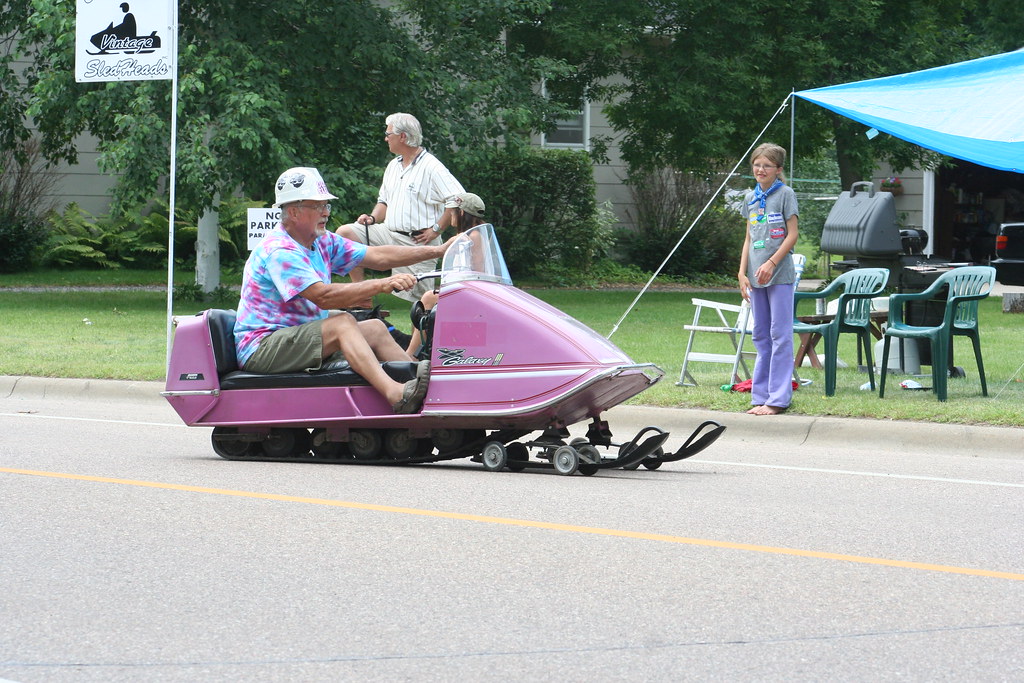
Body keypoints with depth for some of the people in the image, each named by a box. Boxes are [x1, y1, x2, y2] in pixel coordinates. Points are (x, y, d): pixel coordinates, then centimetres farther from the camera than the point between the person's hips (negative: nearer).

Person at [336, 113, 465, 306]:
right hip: (389, 234, 8)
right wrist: (373, 218, 6)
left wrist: (436, 230, -16)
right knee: (345, 233, -7)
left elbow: (458, 200, -17)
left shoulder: (431, 167, -10)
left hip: (417, 242, -8)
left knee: (421, 299, -10)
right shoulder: (393, 166, 17)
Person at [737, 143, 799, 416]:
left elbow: (792, 234, -6)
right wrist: (742, 273, 6)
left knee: (780, 335, -6)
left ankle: (778, 398, -6)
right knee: (761, 337, 8)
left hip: (779, 274, -6)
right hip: (756, 277, 6)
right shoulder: (750, 198, 14)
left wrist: (771, 263, -15)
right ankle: (761, 396, 11)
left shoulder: (785, 194, -3)